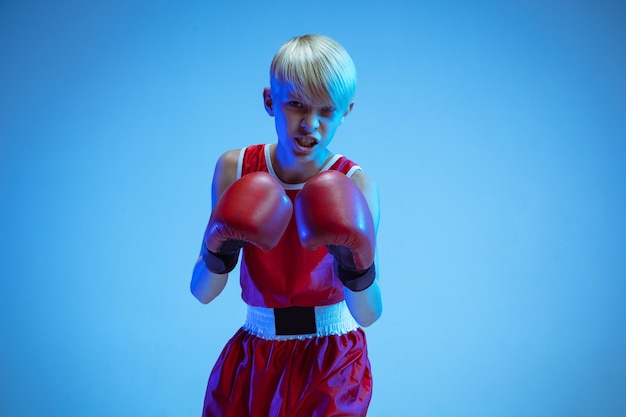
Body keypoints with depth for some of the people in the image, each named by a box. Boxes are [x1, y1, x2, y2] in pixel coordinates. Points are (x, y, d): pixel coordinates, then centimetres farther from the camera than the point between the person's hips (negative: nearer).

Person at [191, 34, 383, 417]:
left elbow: (368, 315, -18)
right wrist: (219, 255, -28)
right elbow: (202, 293, -8)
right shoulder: (235, 169, -8)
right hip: (254, 359, 2)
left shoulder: (354, 185, -13)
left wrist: (358, 270, -38)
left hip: (331, 363, -2)